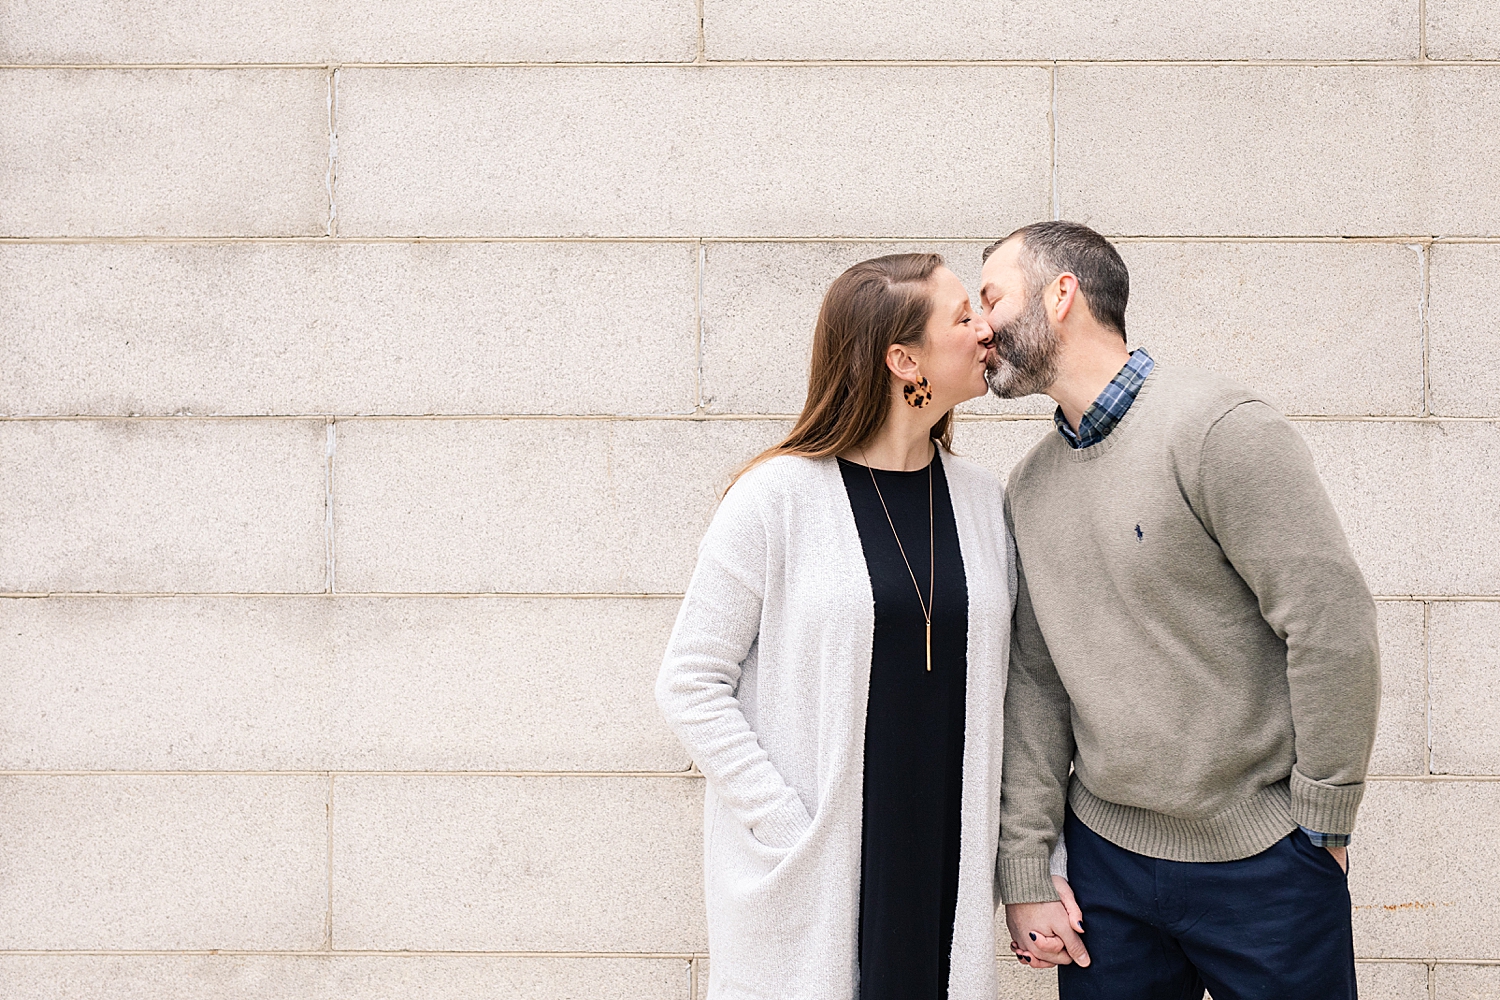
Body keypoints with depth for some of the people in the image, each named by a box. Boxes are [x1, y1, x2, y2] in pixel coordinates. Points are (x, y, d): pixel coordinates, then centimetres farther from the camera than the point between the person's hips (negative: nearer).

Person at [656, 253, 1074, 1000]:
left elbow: (1011, 693, 10)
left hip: (945, 877, 4)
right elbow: (691, 685, -7)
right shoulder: (778, 497, -9)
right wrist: (785, 828, -14)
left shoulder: (982, 502, 6)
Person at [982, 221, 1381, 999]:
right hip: (1104, 855, 6)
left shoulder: (1220, 429, -14)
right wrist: (1024, 874, 2)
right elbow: (1034, 682, 7)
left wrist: (1322, 824, -11)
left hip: (1262, 868, -5)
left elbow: (1334, 629, -16)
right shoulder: (1029, 485, 7)